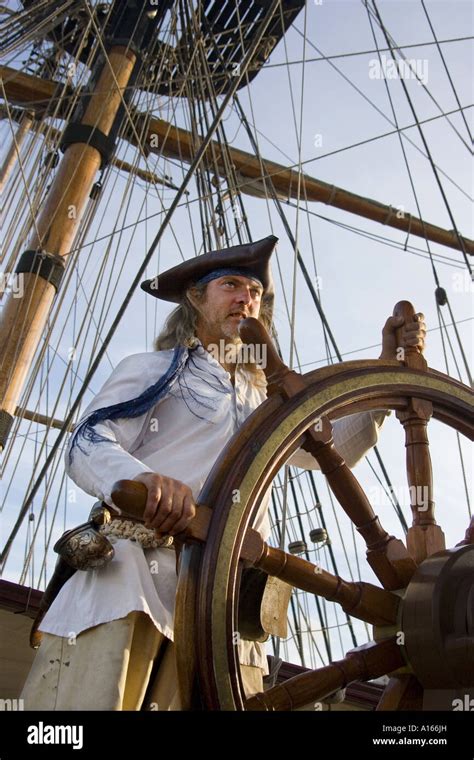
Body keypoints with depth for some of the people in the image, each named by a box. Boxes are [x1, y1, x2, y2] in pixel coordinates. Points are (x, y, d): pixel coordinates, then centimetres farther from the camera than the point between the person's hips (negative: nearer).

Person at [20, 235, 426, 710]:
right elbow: (88, 443, 0)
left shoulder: (262, 397, 30)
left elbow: (334, 449, 21)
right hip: (133, 570, -4)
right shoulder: (153, 368, 15)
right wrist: (143, 478, -25)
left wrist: (391, 365, 12)